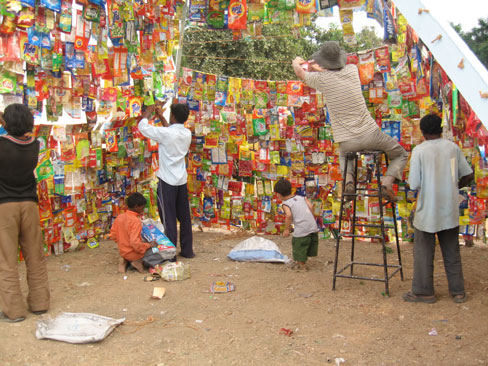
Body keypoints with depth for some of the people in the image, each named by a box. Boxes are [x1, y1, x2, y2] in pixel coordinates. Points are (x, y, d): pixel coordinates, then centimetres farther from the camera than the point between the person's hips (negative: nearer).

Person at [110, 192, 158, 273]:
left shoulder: (119, 217, -2)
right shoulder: (136, 221, -25)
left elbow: (113, 234, 8)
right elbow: (135, 243, -30)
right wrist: (149, 245, -18)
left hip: (122, 252, 7)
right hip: (133, 254, -7)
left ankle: (125, 261, 7)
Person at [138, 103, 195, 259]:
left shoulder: (165, 133, -18)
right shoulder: (187, 133, 2)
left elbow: (142, 126, -6)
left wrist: (148, 111, 9)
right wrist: (161, 117, 29)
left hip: (167, 181, -6)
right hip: (182, 180, 6)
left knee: (168, 218, -1)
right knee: (184, 216, 12)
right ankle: (187, 250, 20)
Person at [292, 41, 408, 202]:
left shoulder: (322, 79, -9)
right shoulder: (352, 70, -2)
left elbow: (300, 72, 12)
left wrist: (297, 62, 33)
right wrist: (319, 68, 30)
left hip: (347, 141, 0)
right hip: (370, 134, 0)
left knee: (343, 154, 38)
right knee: (401, 154, 22)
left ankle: (348, 180, 9)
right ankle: (387, 183, -3)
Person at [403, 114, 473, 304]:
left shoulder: (419, 151, -11)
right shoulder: (453, 147, 1)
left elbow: (414, 185, -13)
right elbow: (468, 175, 5)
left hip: (428, 211, -4)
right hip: (450, 210, 4)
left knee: (423, 252, 8)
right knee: (452, 251, 15)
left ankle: (423, 292, 15)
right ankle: (458, 291, 23)